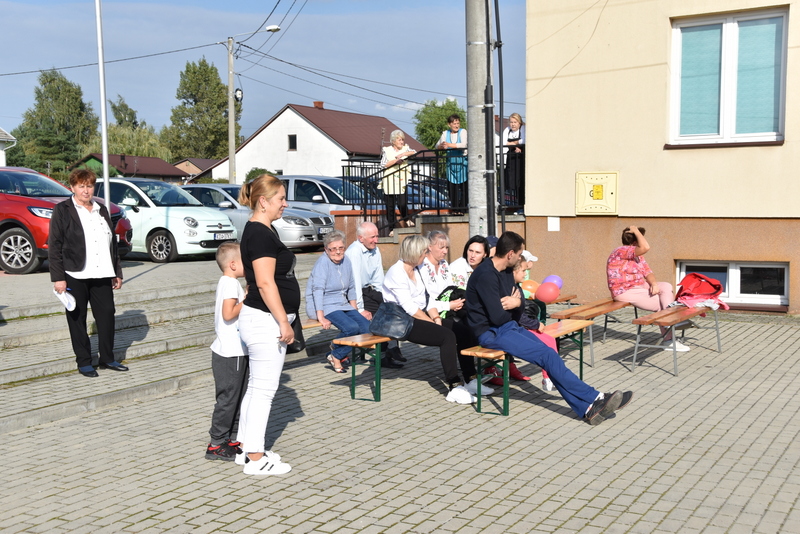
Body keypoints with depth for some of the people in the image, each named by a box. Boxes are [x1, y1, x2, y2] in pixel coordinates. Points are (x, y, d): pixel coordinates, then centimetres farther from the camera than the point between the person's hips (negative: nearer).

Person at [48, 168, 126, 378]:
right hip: (75, 276, -5)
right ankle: (83, 362, 13)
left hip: (101, 274, 5)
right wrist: (58, 277, -12)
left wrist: (117, 272, 16)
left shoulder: (101, 210, 16)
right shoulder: (62, 211, -1)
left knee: (107, 314, 4)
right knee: (78, 319, 3)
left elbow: (112, 242, 19)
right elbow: (54, 246, -6)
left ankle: (107, 359, 16)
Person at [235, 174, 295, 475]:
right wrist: (284, 322, -21)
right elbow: (265, 283, -23)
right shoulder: (261, 234, -17)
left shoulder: (260, 231, 14)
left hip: (262, 319, 10)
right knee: (263, 389, -3)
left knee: (256, 387, 15)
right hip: (265, 320, -10)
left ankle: (245, 448, 24)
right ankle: (255, 459, 5)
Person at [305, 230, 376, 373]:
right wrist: (321, 317, -28)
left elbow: (351, 287, 18)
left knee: (367, 327, -13)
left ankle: (337, 354, 3)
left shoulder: (346, 261, 8)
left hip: (342, 305, 8)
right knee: (351, 327, -29)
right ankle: (335, 355, -3)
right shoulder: (323, 262, -13)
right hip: (324, 306, -7)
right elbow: (317, 290, -21)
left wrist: (354, 309, 12)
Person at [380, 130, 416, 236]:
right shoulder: (387, 150, 5)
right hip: (389, 182, 0)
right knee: (390, 205, 2)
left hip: (402, 181, 0)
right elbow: (383, 164, -4)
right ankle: (392, 228, 12)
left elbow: (414, 152, -6)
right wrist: (395, 160, -12)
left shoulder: (405, 149, 11)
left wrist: (402, 154, -15)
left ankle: (406, 218, 21)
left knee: (402, 203, -11)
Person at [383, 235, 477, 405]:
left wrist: (436, 317, -4)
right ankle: (454, 388, -22)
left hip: (419, 319, 9)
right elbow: (408, 307, -18)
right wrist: (431, 321, -16)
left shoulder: (415, 271, 17)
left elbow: (425, 299, 13)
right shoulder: (397, 272, -12)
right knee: (448, 336, -26)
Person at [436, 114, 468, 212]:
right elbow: (437, 145, 8)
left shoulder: (463, 131, 0)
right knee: (452, 185, -2)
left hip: (462, 161, -3)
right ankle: (455, 209, 5)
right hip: (451, 162, 3)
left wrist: (450, 145, -18)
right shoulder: (445, 133, 11)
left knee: (463, 185, -7)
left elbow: (464, 144, -15)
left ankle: (463, 207, 2)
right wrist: (441, 146, -16)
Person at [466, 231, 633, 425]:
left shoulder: (506, 272, 12)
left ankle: (588, 408, -17)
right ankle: (594, 398, -12)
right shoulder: (486, 275, -19)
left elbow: (518, 306, 11)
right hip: (491, 333, -9)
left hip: (509, 326, 9)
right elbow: (497, 317, -23)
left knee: (549, 355, -10)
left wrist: (515, 303, -15)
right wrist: (513, 304, 0)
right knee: (548, 356, -18)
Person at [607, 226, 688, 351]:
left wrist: (654, 283, -12)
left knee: (666, 287, -6)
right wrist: (636, 231, -20)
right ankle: (669, 340, 0)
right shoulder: (621, 251, -20)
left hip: (640, 286, 9)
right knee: (662, 304, -12)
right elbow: (646, 248, -34)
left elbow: (647, 272, 9)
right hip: (625, 292, -9)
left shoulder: (637, 255, 13)